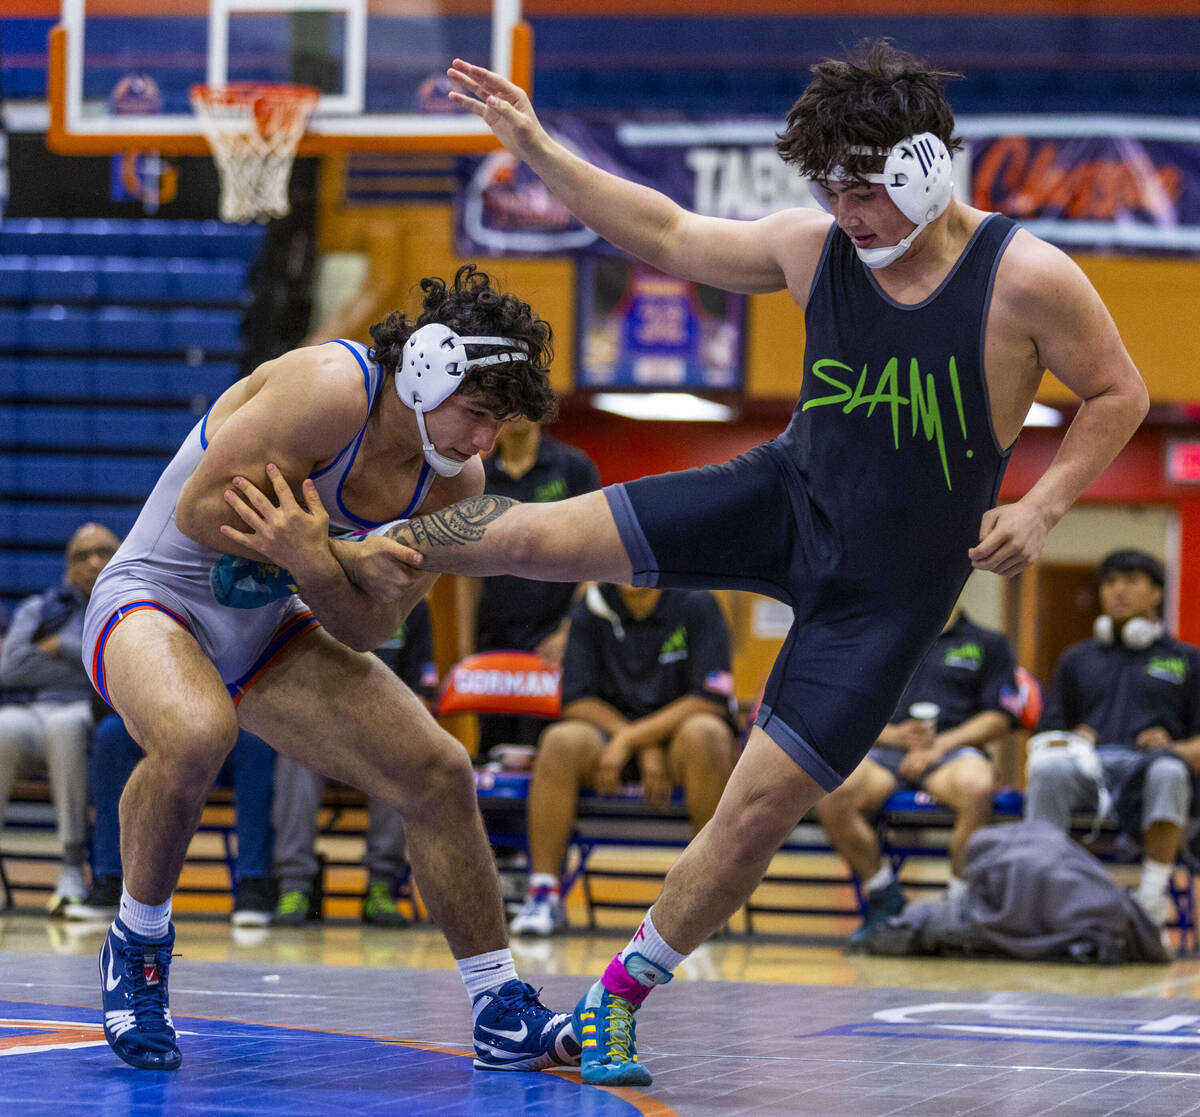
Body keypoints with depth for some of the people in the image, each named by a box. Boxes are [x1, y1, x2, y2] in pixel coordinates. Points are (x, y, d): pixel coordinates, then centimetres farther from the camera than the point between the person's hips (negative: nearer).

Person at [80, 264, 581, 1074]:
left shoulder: (455, 483, -4)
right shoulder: (331, 390, -27)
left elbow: (368, 628, -6)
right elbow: (200, 510, -27)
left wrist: (316, 566, -28)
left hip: (267, 628, 8)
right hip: (155, 600, -8)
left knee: (440, 772, -1)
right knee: (197, 734, -39)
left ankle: (503, 1015, 11)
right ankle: (138, 944, -12)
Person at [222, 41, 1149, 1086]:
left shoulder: (1029, 279, -18)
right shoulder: (811, 246, -7)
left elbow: (1119, 394, -5)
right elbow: (670, 236, 5)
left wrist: (1041, 507, -17)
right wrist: (538, 150, -2)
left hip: (890, 588, -3)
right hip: (785, 495, 3)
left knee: (761, 808, -6)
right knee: (533, 535, -9)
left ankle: (622, 994, 13)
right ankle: (331, 558, 18)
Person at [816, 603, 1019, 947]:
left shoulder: (987, 644, 18)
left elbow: (999, 718, 7)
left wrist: (940, 745, -8)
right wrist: (893, 735, -4)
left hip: (952, 751, -2)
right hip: (886, 750, 2)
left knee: (977, 788, -40)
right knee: (832, 795, -32)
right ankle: (885, 900, -17)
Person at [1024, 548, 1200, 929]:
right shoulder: (1078, 659, 30)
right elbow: (1048, 731, 23)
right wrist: (1070, 742, -1)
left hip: (1147, 765, -2)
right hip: (1087, 766, 2)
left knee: (1168, 772, -41)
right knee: (1049, 769, -36)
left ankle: (1151, 899, -41)